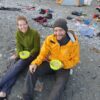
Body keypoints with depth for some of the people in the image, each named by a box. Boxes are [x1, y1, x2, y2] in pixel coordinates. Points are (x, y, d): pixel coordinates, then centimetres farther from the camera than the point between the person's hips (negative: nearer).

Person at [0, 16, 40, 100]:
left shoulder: (34, 33, -18)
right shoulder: (18, 33, -4)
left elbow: (36, 48, -12)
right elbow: (19, 47, 1)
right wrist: (19, 55, -18)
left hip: (33, 54, -4)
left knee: (19, 65, -27)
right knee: (16, 68, -22)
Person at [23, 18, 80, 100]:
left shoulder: (74, 42, -18)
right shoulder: (49, 39, -12)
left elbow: (75, 60, -7)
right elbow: (43, 54, -5)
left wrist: (62, 64, -24)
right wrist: (35, 63, -24)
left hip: (64, 67, -2)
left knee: (60, 84, -30)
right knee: (32, 71, -17)